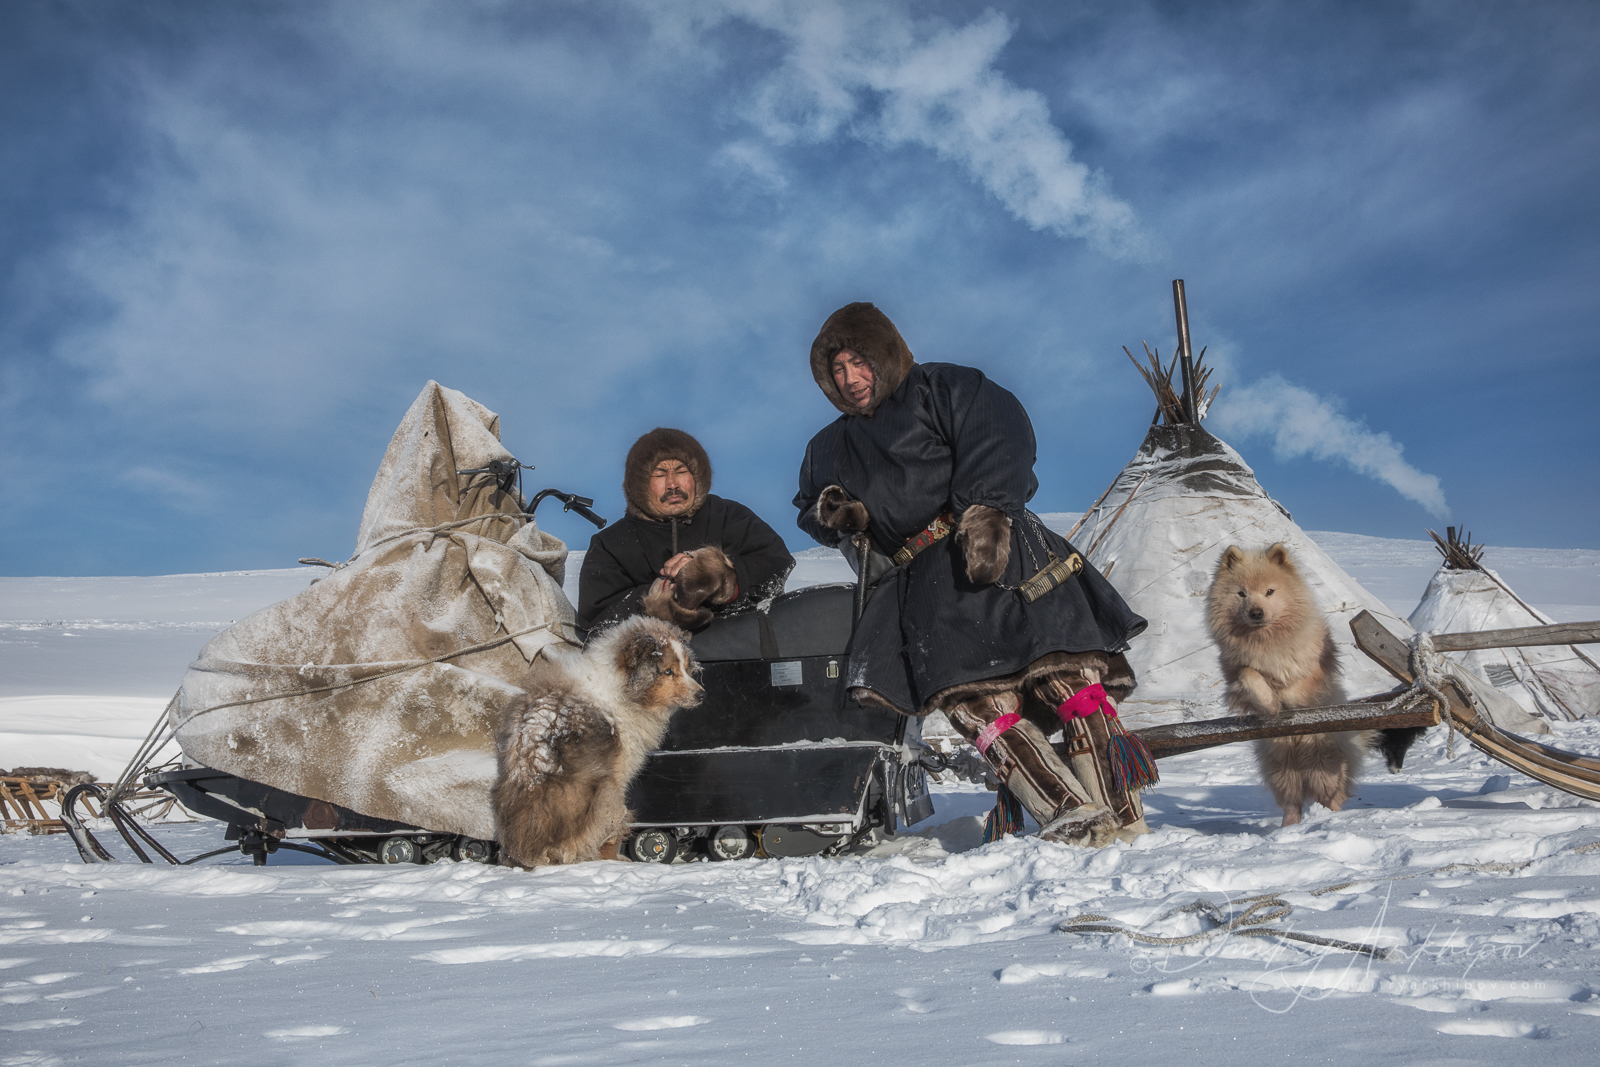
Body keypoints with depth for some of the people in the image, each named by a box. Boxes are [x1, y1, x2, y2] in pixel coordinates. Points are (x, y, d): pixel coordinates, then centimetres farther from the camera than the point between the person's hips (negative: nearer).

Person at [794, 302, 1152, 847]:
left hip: (996, 552, -4)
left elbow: (1000, 439, -4)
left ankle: (1120, 810, -19)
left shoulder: (943, 388, 10)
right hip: (924, 590, 4)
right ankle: (1071, 814, -25)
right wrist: (830, 512, 11)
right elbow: (810, 506, 37)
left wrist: (985, 511, -19)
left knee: (1058, 671, -19)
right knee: (973, 696, -19)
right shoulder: (830, 449, 28)